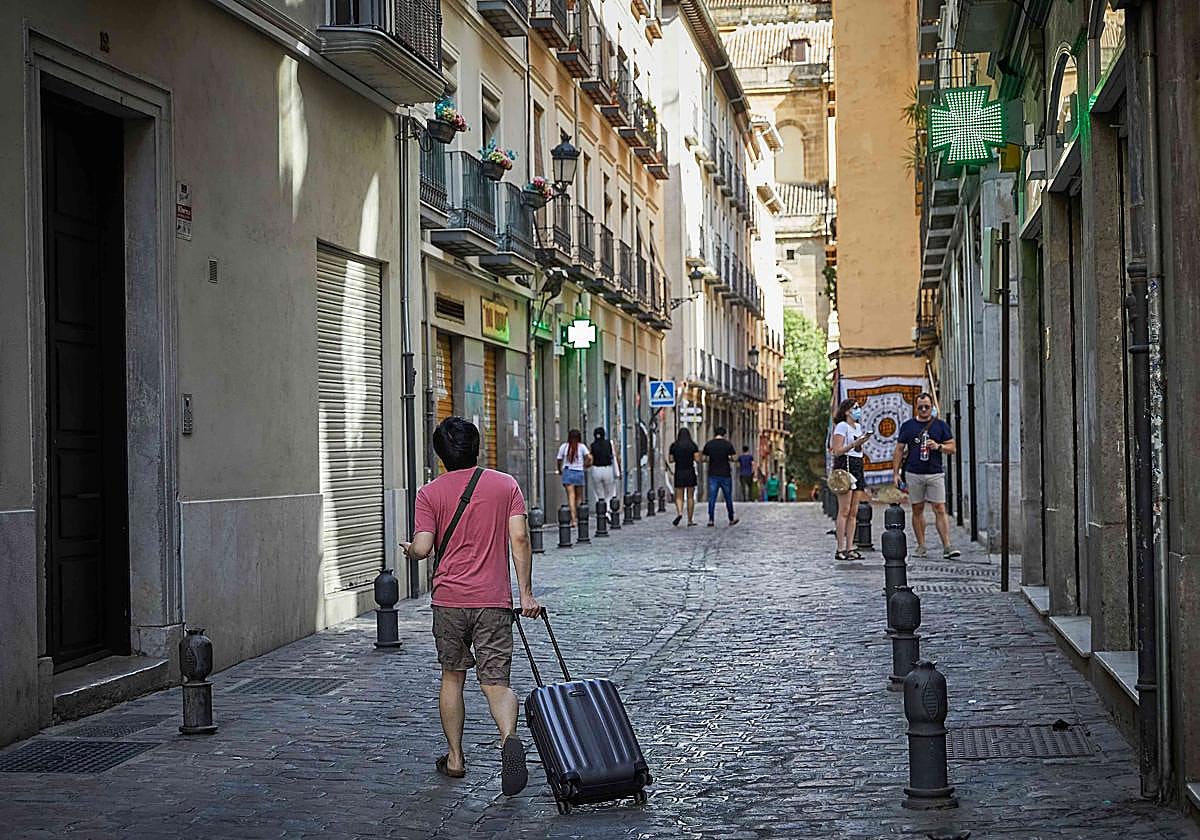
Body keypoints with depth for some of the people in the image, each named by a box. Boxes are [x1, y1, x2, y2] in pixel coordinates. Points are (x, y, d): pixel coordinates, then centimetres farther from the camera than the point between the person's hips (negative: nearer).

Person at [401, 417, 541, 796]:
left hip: (449, 599, 0)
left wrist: (408, 549, 15)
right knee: (496, 681, 0)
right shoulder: (506, 485, 4)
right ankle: (510, 738, -28)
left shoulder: (430, 493, 0)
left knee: (452, 676, 17)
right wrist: (526, 593, -2)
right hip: (494, 599, 0)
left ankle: (455, 757, 22)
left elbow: (422, 549, -9)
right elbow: (520, 539, -5)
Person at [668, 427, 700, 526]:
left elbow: (671, 460, 2)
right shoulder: (693, 445, -2)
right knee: (690, 497, 8)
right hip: (690, 472, 0)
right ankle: (690, 520, 9)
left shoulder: (674, 446, 1)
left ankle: (679, 513, -24)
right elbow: (697, 459, -7)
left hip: (679, 473, 0)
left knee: (679, 497, 4)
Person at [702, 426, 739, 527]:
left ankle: (710, 520, -6)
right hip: (725, 475, -1)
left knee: (712, 498, 1)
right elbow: (734, 458, -4)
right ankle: (731, 519, 21)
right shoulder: (728, 444, -5)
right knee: (728, 498, 11)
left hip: (713, 475, 1)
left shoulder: (708, 444, 0)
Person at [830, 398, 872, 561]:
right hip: (845, 466, -9)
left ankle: (850, 548, 6)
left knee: (853, 512, 5)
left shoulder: (858, 427, 19)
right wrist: (855, 444, -20)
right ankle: (840, 550, -9)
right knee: (844, 511, -10)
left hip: (858, 467, 9)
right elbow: (837, 451, -14)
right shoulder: (842, 426, -6)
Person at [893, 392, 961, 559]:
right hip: (913, 474, 1)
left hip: (935, 474, -1)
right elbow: (899, 450, 10)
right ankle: (921, 546, 11)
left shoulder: (941, 425, 8)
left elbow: (952, 448, 9)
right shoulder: (907, 425, 8)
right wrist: (895, 473, 3)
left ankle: (947, 546, -11)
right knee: (917, 509, 4)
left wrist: (938, 446, -11)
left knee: (940, 509, -7)